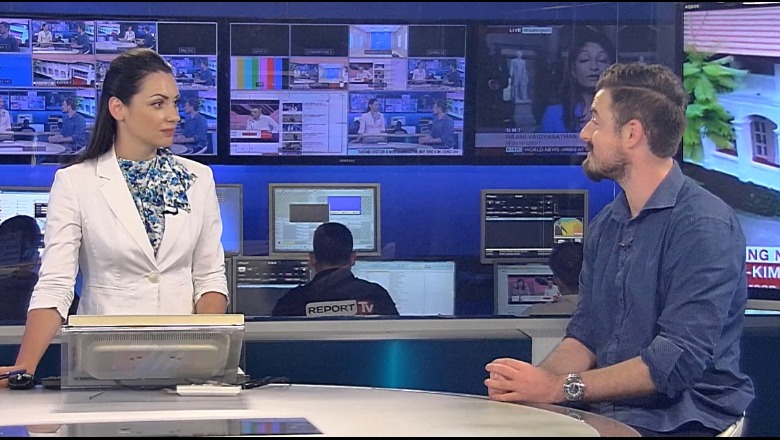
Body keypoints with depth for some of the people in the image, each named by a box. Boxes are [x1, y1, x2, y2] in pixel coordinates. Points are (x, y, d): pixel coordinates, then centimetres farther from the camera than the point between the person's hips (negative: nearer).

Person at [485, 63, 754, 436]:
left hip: (687, 420, -7)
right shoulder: (606, 224, 12)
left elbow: (680, 359, -22)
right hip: (610, 415, 7)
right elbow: (585, 336, 13)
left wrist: (561, 388, -22)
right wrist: (538, 379, -9)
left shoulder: (705, 226, -15)